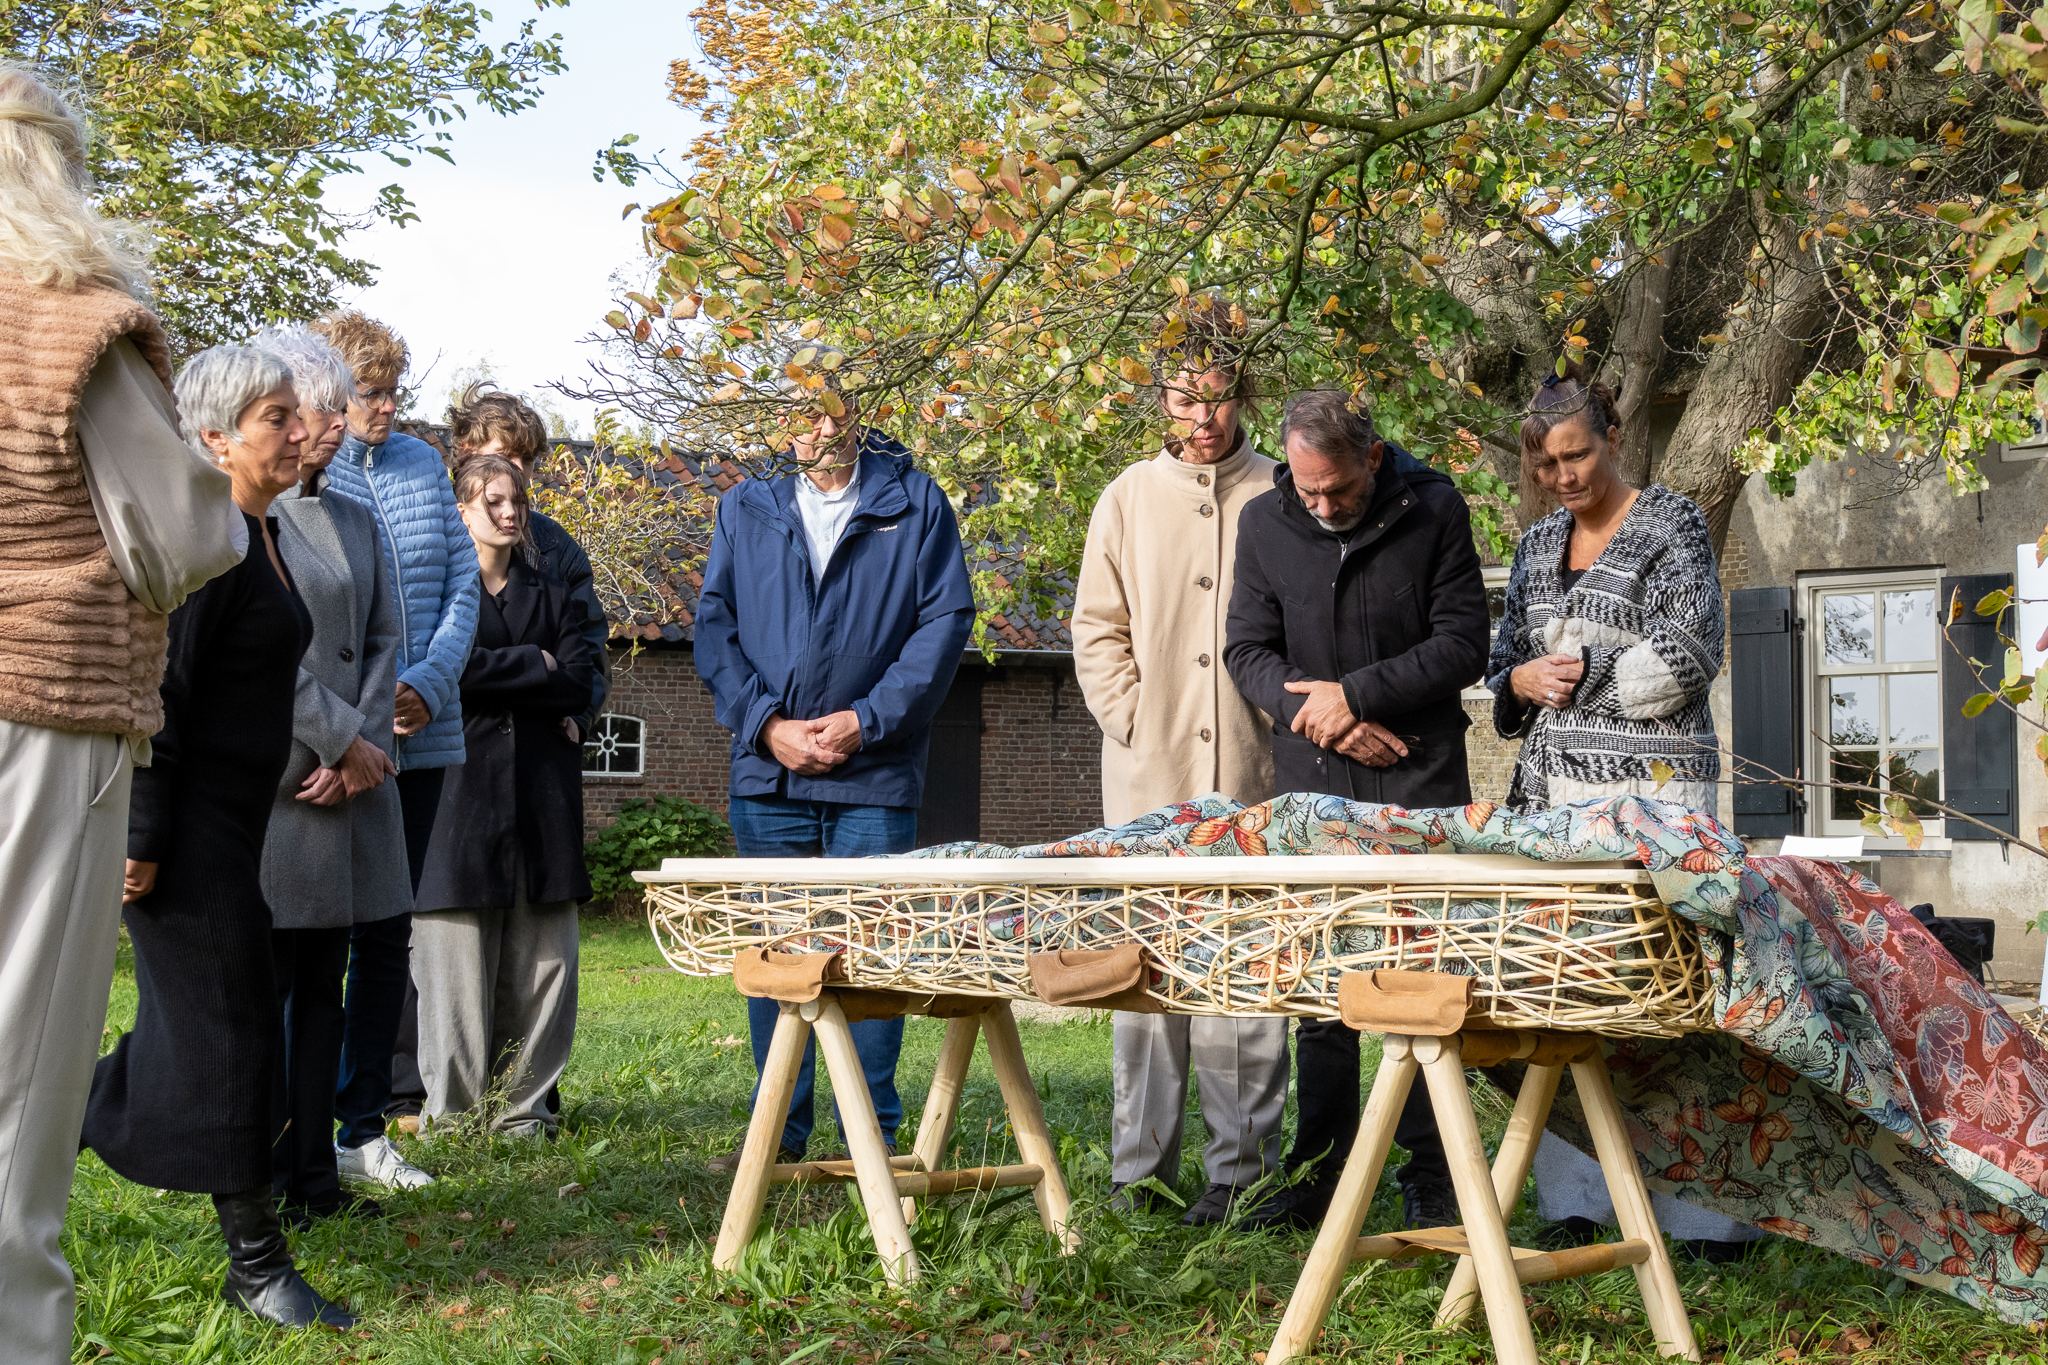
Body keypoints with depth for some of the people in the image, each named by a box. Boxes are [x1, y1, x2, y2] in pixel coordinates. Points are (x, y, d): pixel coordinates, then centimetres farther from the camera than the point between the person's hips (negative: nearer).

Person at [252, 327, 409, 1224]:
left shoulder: (354, 520, 17)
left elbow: (384, 641, 11)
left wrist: (364, 749, -3)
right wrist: (345, 741, -12)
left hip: (351, 780, 7)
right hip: (272, 784, -7)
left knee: (323, 983, 9)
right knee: (266, 981, -2)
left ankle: (314, 1174, 15)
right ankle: (263, 1181, 5)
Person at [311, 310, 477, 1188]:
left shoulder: (423, 464, 11)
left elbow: (461, 582, 9)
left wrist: (428, 685, -6)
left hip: (420, 737, 5)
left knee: (386, 932, 9)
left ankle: (364, 1127, 17)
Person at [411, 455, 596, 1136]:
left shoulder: (551, 596, 20)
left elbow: (581, 685, 5)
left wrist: (492, 674, -3)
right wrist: (536, 667, -2)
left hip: (543, 797, 4)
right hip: (460, 791, -3)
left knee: (543, 960, 0)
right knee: (458, 964, -5)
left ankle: (524, 1109, 8)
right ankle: (451, 1117, 3)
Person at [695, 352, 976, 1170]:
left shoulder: (915, 504, 5)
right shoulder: (746, 511, 13)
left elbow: (945, 620, -2)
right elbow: (714, 625, 8)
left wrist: (866, 720, -10)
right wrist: (767, 725, -6)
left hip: (876, 775, -2)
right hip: (768, 771, 3)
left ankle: (873, 1134, 9)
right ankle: (779, 1128, 17)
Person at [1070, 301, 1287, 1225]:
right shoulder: (1128, 498, 12)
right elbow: (1097, 627, 11)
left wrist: (1281, 721, -3)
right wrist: (1132, 720, -1)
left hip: (1250, 773, -1)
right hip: (1147, 775, 2)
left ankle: (1242, 1167, 4)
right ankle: (1140, 1168, 8)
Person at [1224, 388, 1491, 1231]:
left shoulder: (1433, 510, -3)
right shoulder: (1265, 522, 4)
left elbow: (1463, 642, -4)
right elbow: (1248, 649, 6)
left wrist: (1355, 693, -12)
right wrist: (1317, 712, -10)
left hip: (1418, 782, -2)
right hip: (1311, 783, 3)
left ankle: (1431, 1185, 6)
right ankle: (1316, 1183, 13)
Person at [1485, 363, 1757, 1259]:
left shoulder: (1672, 524, 2)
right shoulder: (1538, 546, 19)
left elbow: (1689, 653, -7)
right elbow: (1504, 660, 23)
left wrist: (1579, 673, -5)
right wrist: (1520, 680, 1)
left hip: (1652, 786, -6)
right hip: (1553, 789, 6)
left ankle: (1710, 1209, -4)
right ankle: (1572, 1201, 9)